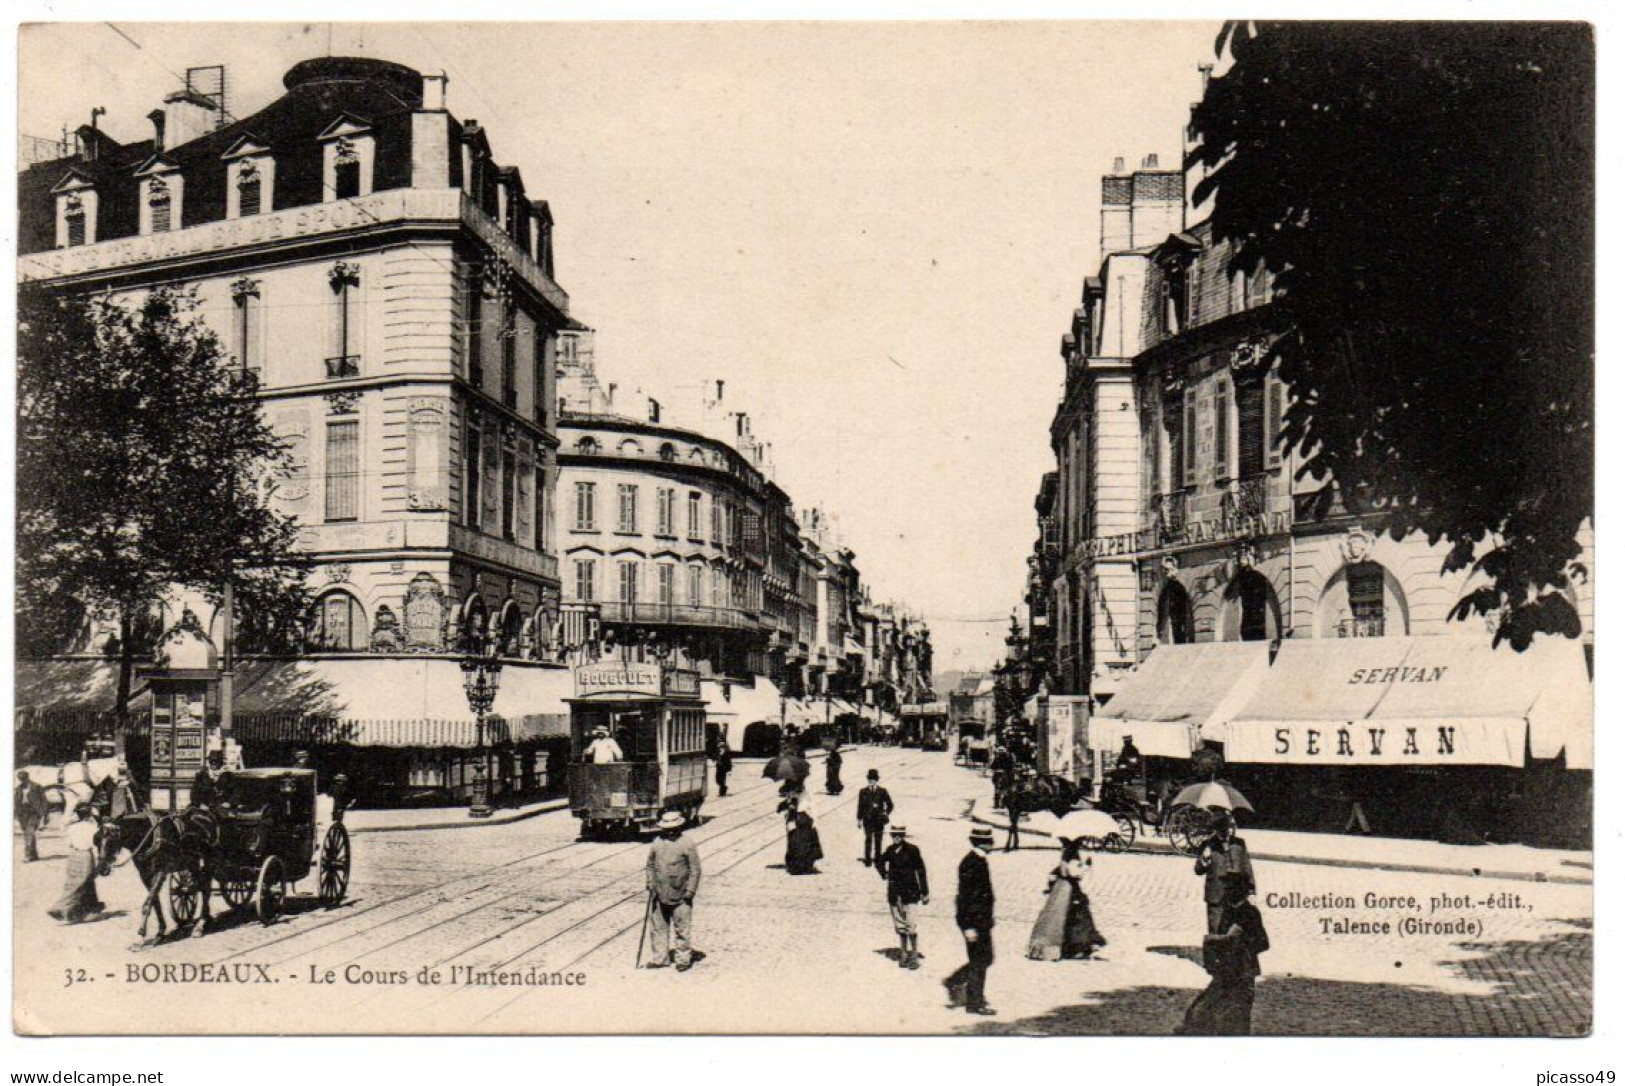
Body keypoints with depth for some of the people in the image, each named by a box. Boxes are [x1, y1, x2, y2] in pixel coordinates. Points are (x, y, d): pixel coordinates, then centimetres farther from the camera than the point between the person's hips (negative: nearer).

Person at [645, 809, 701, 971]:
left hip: (680, 896, -4)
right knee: (658, 927, 10)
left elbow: (695, 869, -3)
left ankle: (683, 959, 13)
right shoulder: (657, 843, 8)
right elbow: (651, 864, 17)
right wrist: (651, 883, 6)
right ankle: (660, 958, 21)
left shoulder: (687, 844, -4)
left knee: (681, 929, 1)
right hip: (659, 895, 4)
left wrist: (690, 891, -8)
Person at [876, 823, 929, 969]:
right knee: (899, 923, 9)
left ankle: (914, 955, -1)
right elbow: (880, 861, 25)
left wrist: (925, 892, -6)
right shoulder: (890, 850, 4)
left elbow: (921, 871, -6)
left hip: (909, 891, -5)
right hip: (894, 891, 5)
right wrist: (884, 874, 12)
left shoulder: (912, 849, -9)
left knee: (910, 923, -8)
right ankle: (903, 953, 18)